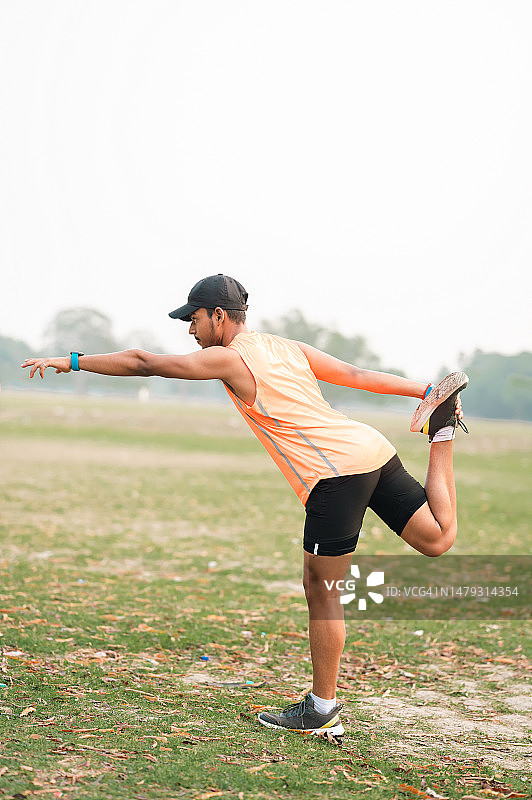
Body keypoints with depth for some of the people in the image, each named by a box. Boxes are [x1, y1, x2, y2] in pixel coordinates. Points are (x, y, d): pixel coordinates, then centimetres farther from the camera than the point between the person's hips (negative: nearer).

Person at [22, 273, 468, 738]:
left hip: (338, 473, -7)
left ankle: (322, 711, 7)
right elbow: (357, 375, 20)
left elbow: (143, 364, -1)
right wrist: (425, 391, 22)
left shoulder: (230, 358, -1)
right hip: (374, 451, 8)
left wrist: (72, 362, 7)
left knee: (321, 590, 0)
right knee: (437, 539, 17)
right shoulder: (288, 348, 20)